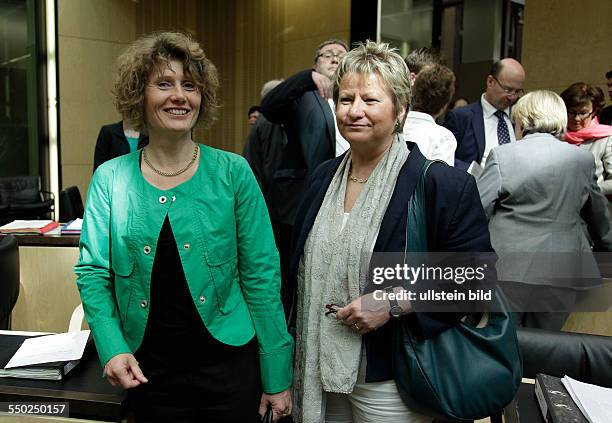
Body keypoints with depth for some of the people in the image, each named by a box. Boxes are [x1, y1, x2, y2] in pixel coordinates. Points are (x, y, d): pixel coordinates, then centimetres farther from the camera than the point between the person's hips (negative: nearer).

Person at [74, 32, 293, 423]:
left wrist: (278, 377, -6)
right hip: (147, 369, 2)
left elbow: (261, 274, -6)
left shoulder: (233, 173, -6)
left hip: (228, 361, -1)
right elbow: (93, 273, 1)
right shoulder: (110, 178, -1)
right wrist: (112, 347, -14)